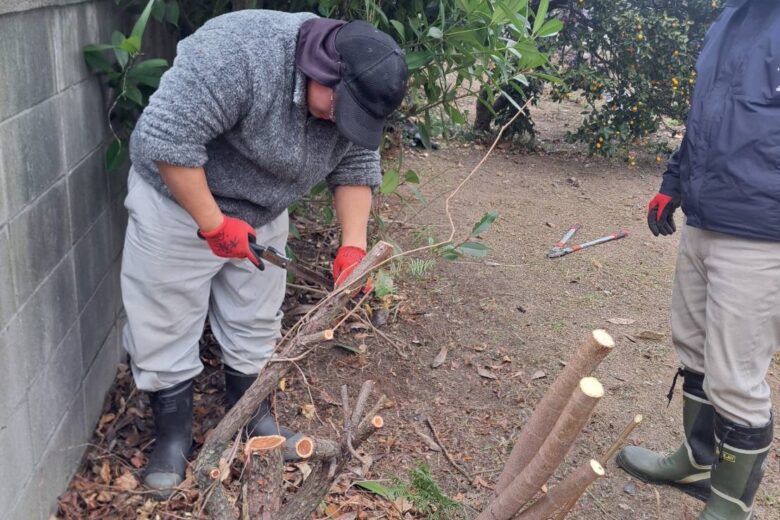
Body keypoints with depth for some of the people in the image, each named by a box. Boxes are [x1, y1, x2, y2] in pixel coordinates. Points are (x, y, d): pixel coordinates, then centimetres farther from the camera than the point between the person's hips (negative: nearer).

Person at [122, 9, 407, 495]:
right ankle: (173, 435, 19)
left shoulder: (352, 94, -12)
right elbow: (165, 137, -33)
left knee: (255, 327, 13)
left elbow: (356, 169, -2)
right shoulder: (239, 51, -34)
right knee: (166, 327, 2)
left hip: (260, 216, 6)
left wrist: (354, 245, -13)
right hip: (179, 201, -5)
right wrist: (214, 224, -28)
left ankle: (252, 420, 30)